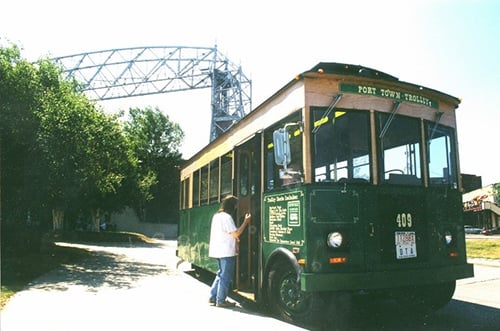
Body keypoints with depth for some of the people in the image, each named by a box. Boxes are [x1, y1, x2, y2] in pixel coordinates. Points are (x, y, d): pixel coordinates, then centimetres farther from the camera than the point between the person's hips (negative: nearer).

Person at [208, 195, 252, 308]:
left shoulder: (216, 215, 13)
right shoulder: (226, 216, -17)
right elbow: (236, 233, -17)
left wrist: (234, 238, 13)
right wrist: (246, 221, -11)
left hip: (218, 250, 9)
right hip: (227, 251, -9)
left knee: (221, 274, 19)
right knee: (226, 276, 1)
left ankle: (213, 297, 20)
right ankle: (221, 300, 7)